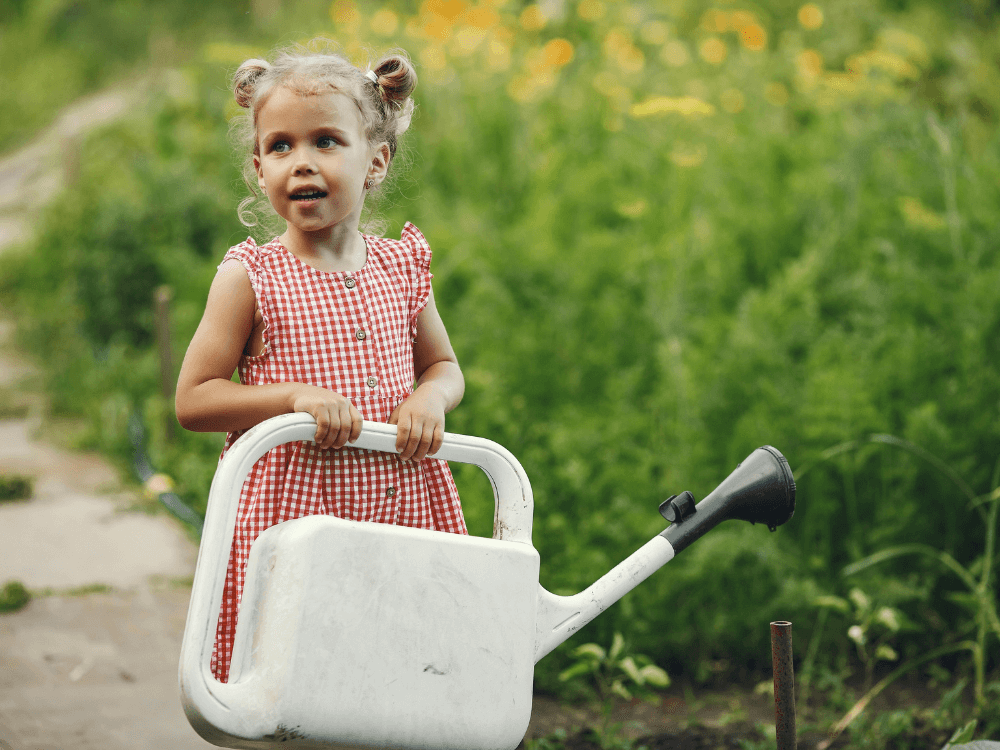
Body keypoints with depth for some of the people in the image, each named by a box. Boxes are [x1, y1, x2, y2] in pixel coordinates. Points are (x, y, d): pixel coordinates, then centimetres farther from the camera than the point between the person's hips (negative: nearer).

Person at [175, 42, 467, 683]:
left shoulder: (401, 268, 7)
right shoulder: (251, 278, -4)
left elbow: (445, 365, 19)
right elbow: (193, 401, -4)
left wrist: (430, 398, -5)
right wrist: (296, 396, -18)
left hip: (400, 508, 3)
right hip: (290, 510, -3)